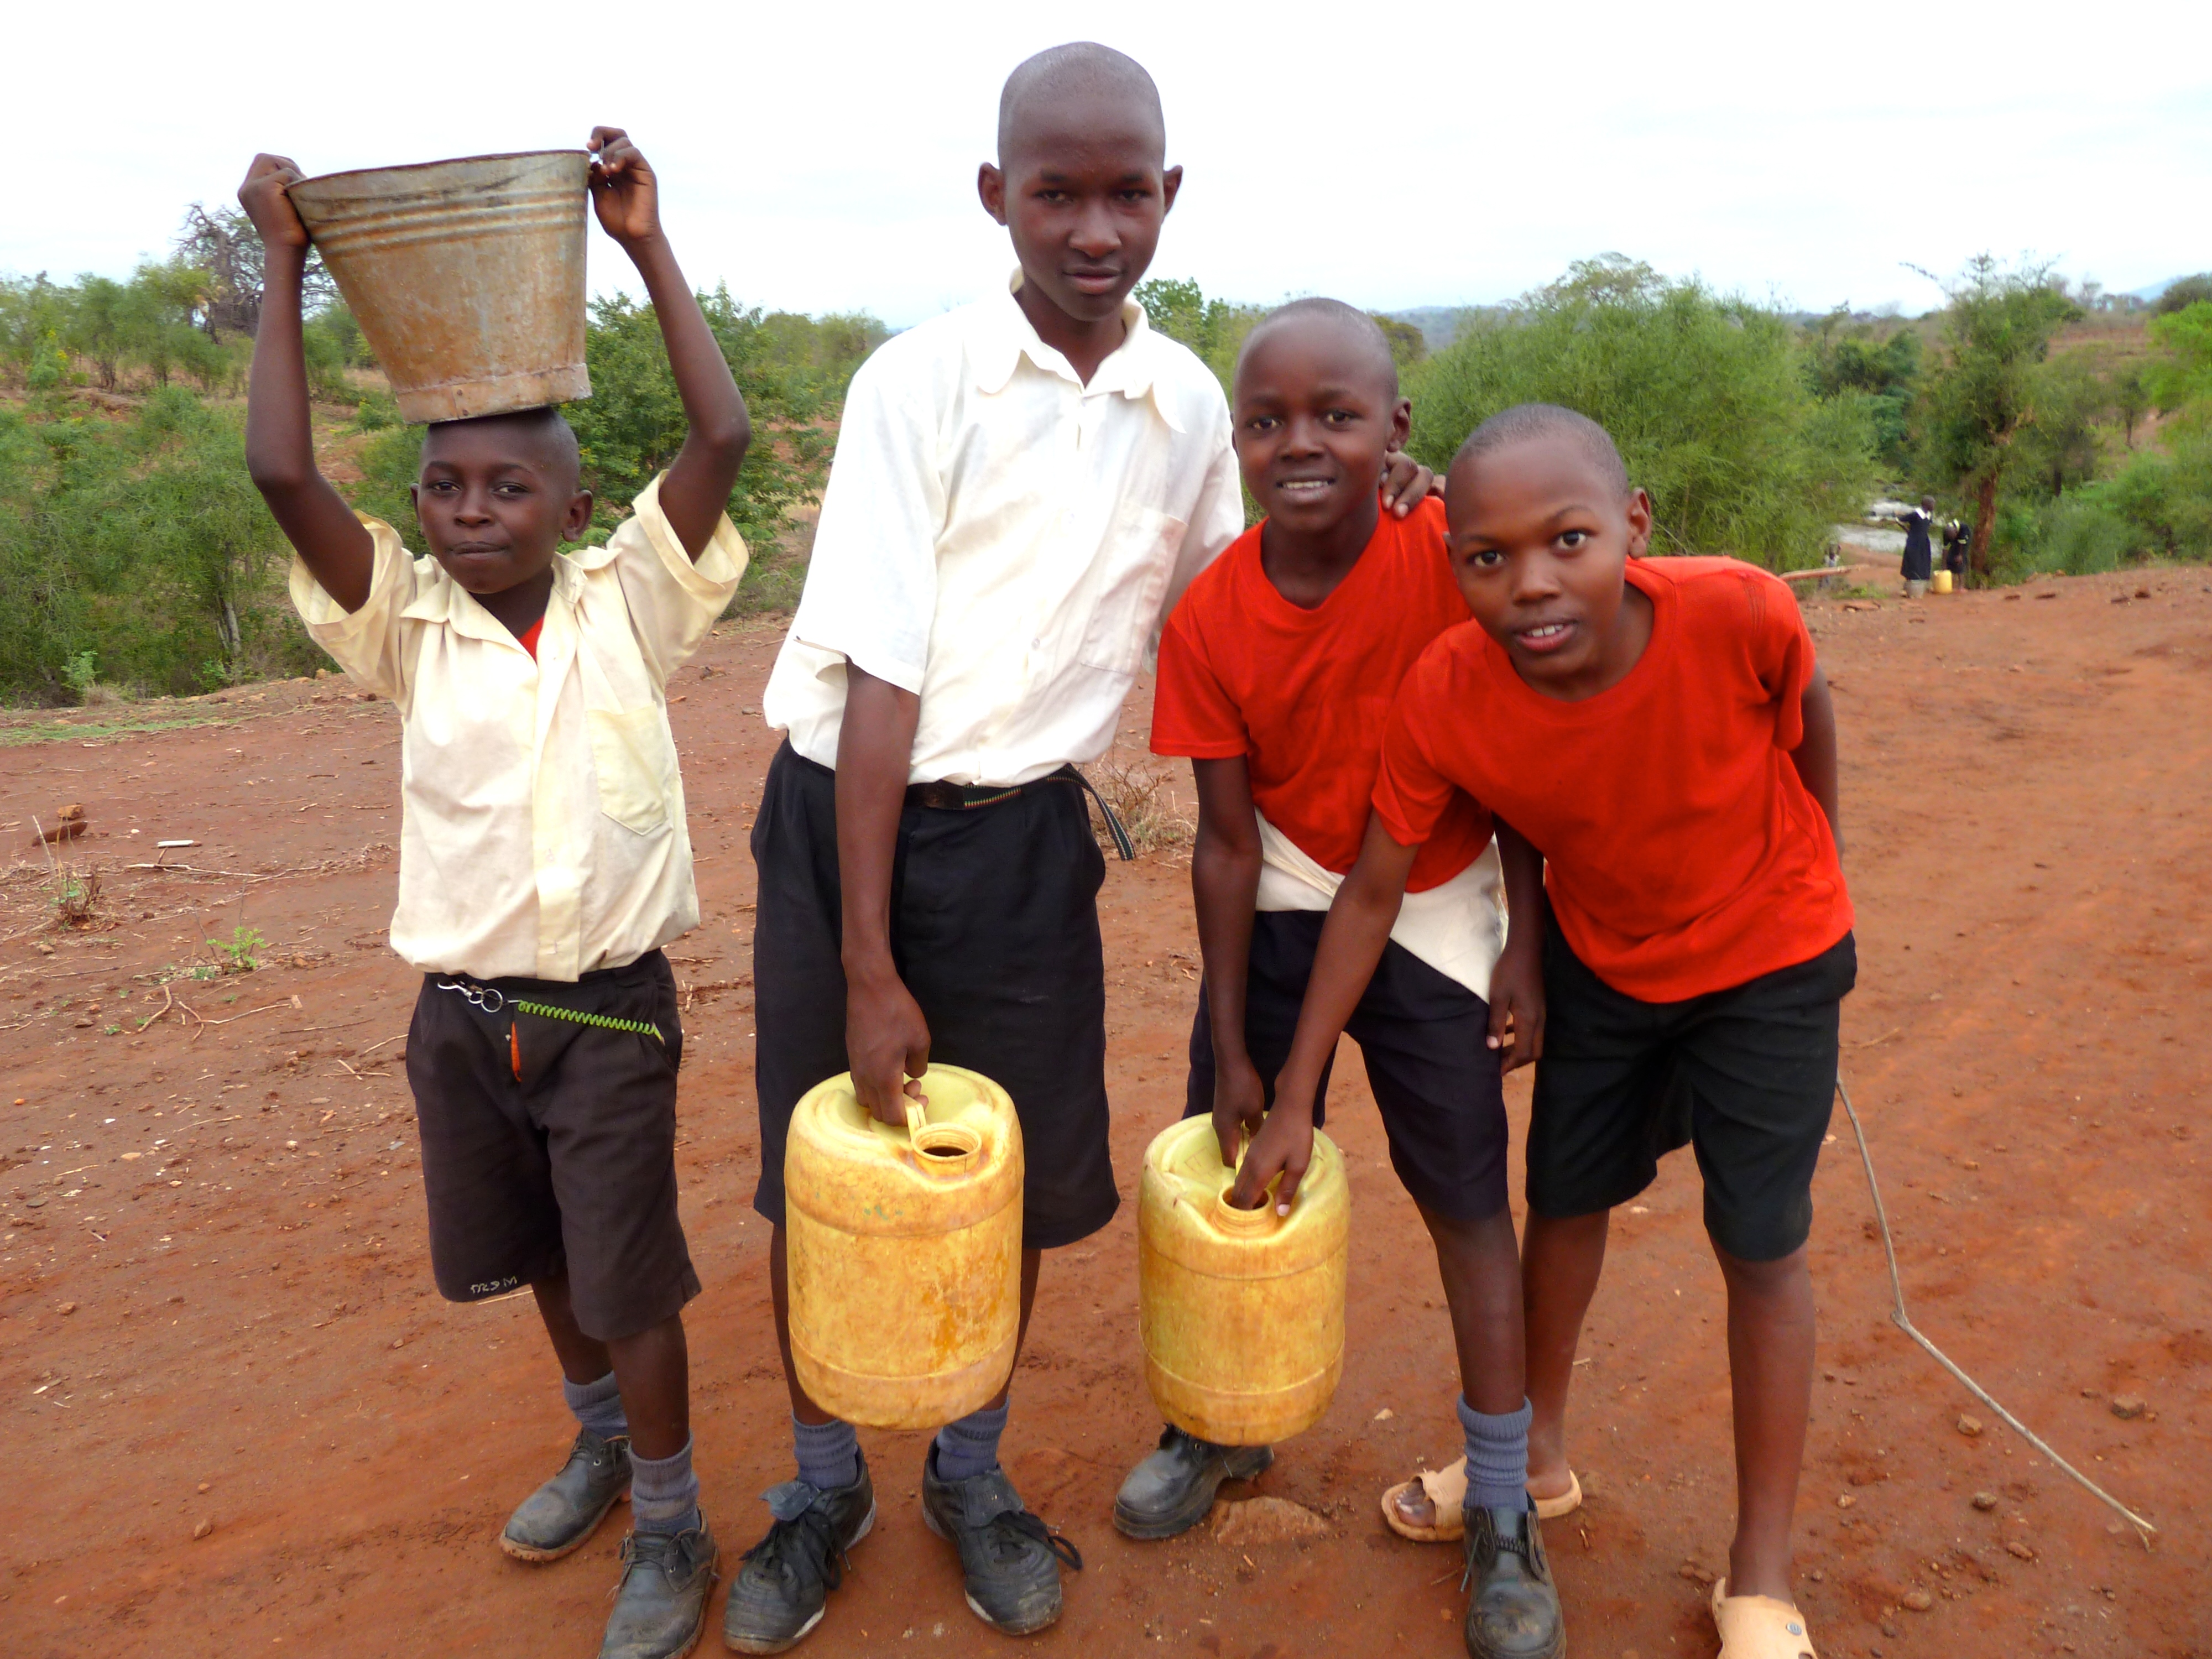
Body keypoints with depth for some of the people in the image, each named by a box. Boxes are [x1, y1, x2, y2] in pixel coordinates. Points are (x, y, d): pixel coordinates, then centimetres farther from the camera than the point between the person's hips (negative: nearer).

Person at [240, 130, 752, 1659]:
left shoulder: (625, 605, -8)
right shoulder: (410, 624, -4)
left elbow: (723, 440, -18)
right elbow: (284, 474, -15)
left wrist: (648, 245, -17)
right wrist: (286, 267, -13)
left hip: (610, 1005, -3)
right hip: (461, 1010, 4)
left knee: (632, 1282, 6)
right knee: (544, 1259, 22)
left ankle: (672, 1534, 27)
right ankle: (602, 1441, 48)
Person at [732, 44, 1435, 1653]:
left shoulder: (1190, 404, 2)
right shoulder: (922, 382, -12)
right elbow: (881, 679, -15)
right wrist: (868, 970, -15)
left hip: (1021, 837, 3)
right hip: (843, 810, -2)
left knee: (1018, 1182, 11)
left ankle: (972, 1473, 38)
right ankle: (824, 1486, 34)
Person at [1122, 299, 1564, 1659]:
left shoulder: (1449, 556, -19)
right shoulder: (1210, 619, -13)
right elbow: (1228, 841, -9)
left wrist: (1527, 951, -10)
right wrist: (1234, 1047, -7)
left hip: (1431, 911, -2)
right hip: (1285, 903, 2)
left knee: (1468, 1200, 3)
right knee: (1235, 1163, 10)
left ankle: (1503, 1514, 22)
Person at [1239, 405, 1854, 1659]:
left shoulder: (1737, 613, -35)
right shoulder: (1446, 699, -29)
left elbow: (1806, 711, -11)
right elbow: (1371, 894, -19)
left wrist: (1816, 876, 4)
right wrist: (1295, 1100, -16)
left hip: (1768, 956, -2)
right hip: (1602, 959, 2)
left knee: (1761, 1246, 2)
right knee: (1566, 1199, 15)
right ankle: (1540, 1453, 42)